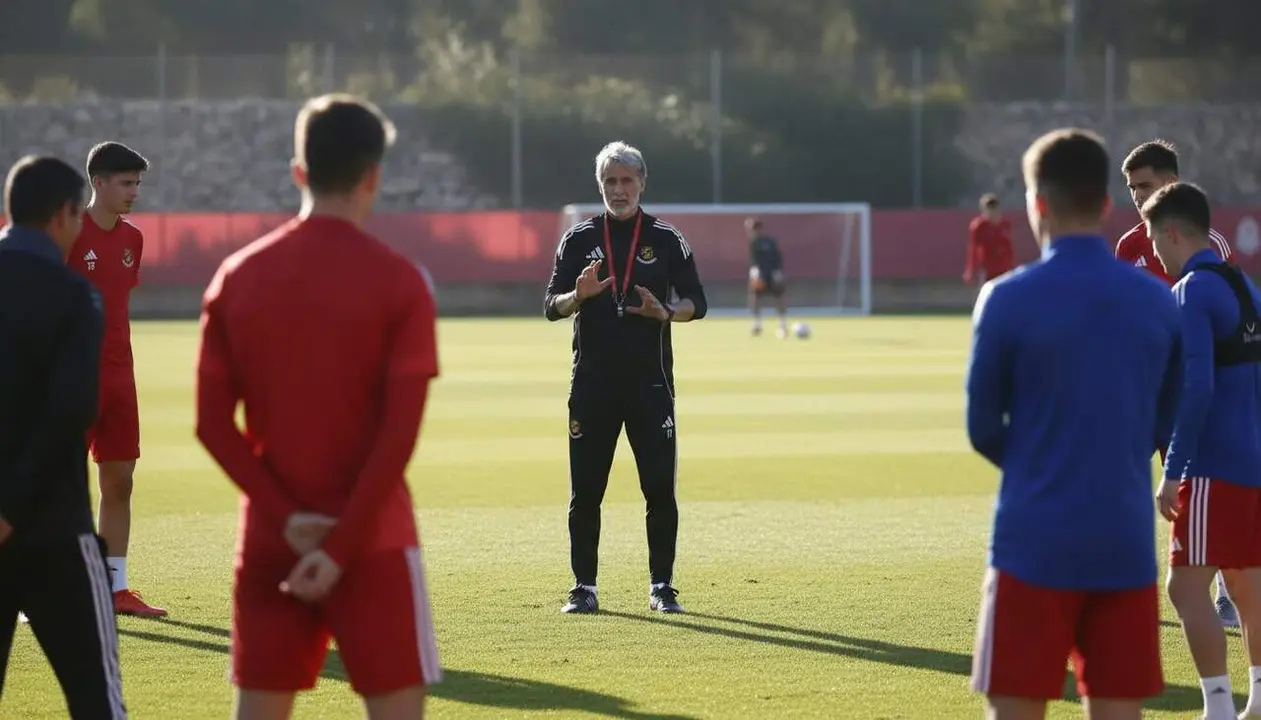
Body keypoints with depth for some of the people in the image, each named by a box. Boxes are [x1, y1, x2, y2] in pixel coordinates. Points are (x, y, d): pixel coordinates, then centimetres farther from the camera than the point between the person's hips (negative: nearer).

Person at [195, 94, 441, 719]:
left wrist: (285, 518, -5)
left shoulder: (238, 277, 4)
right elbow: (400, 432, -14)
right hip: (372, 542, -4)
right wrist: (343, 545, -13)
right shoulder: (398, 281, -7)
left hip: (268, 543, 4)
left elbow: (214, 424, 0)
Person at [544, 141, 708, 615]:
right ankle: (584, 587, 8)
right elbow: (551, 307, 4)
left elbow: (696, 303, 5)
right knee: (585, 488, 1)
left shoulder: (666, 239, 5)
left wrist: (665, 313, -16)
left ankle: (662, 586, 7)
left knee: (660, 487, -1)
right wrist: (579, 295, -18)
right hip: (592, 383, 1)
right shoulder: (579, 239, 7)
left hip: (650, 381, -1)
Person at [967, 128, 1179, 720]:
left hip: (1034, 544, -4)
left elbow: (983, 430, -1)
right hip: (1127, 545, 4)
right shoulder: (1159, 301, 5)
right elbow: (1162, 427, 12)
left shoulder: (1009, 299, -8)